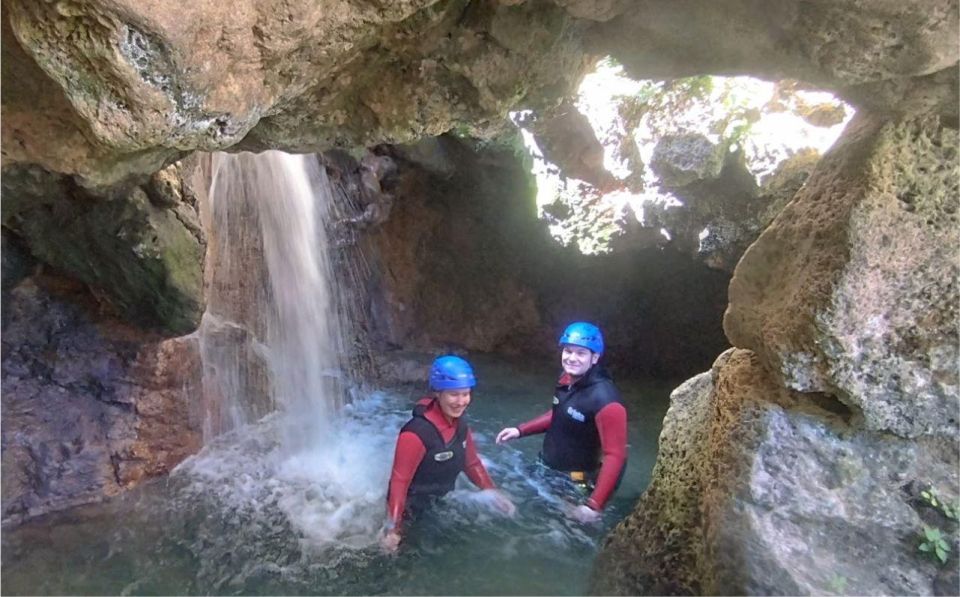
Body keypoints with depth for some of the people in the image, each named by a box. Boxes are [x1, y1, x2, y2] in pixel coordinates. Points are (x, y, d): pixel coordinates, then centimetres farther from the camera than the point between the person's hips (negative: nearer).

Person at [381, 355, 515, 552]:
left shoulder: (460, 425, -7)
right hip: (412, 513, -7)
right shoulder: (417, 433, -31)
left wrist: (493, 493, 7)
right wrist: (392, 530, -25)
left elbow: (472, 463, 7)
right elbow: (399, 482, -27)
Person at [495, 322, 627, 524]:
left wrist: (594, 505, -34)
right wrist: (521, 430, 7)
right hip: (547, 471, 8)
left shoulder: (605, 400, -30)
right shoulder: (567, 379, -6)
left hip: (575, 485, -7)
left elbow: (615, 456, -29)